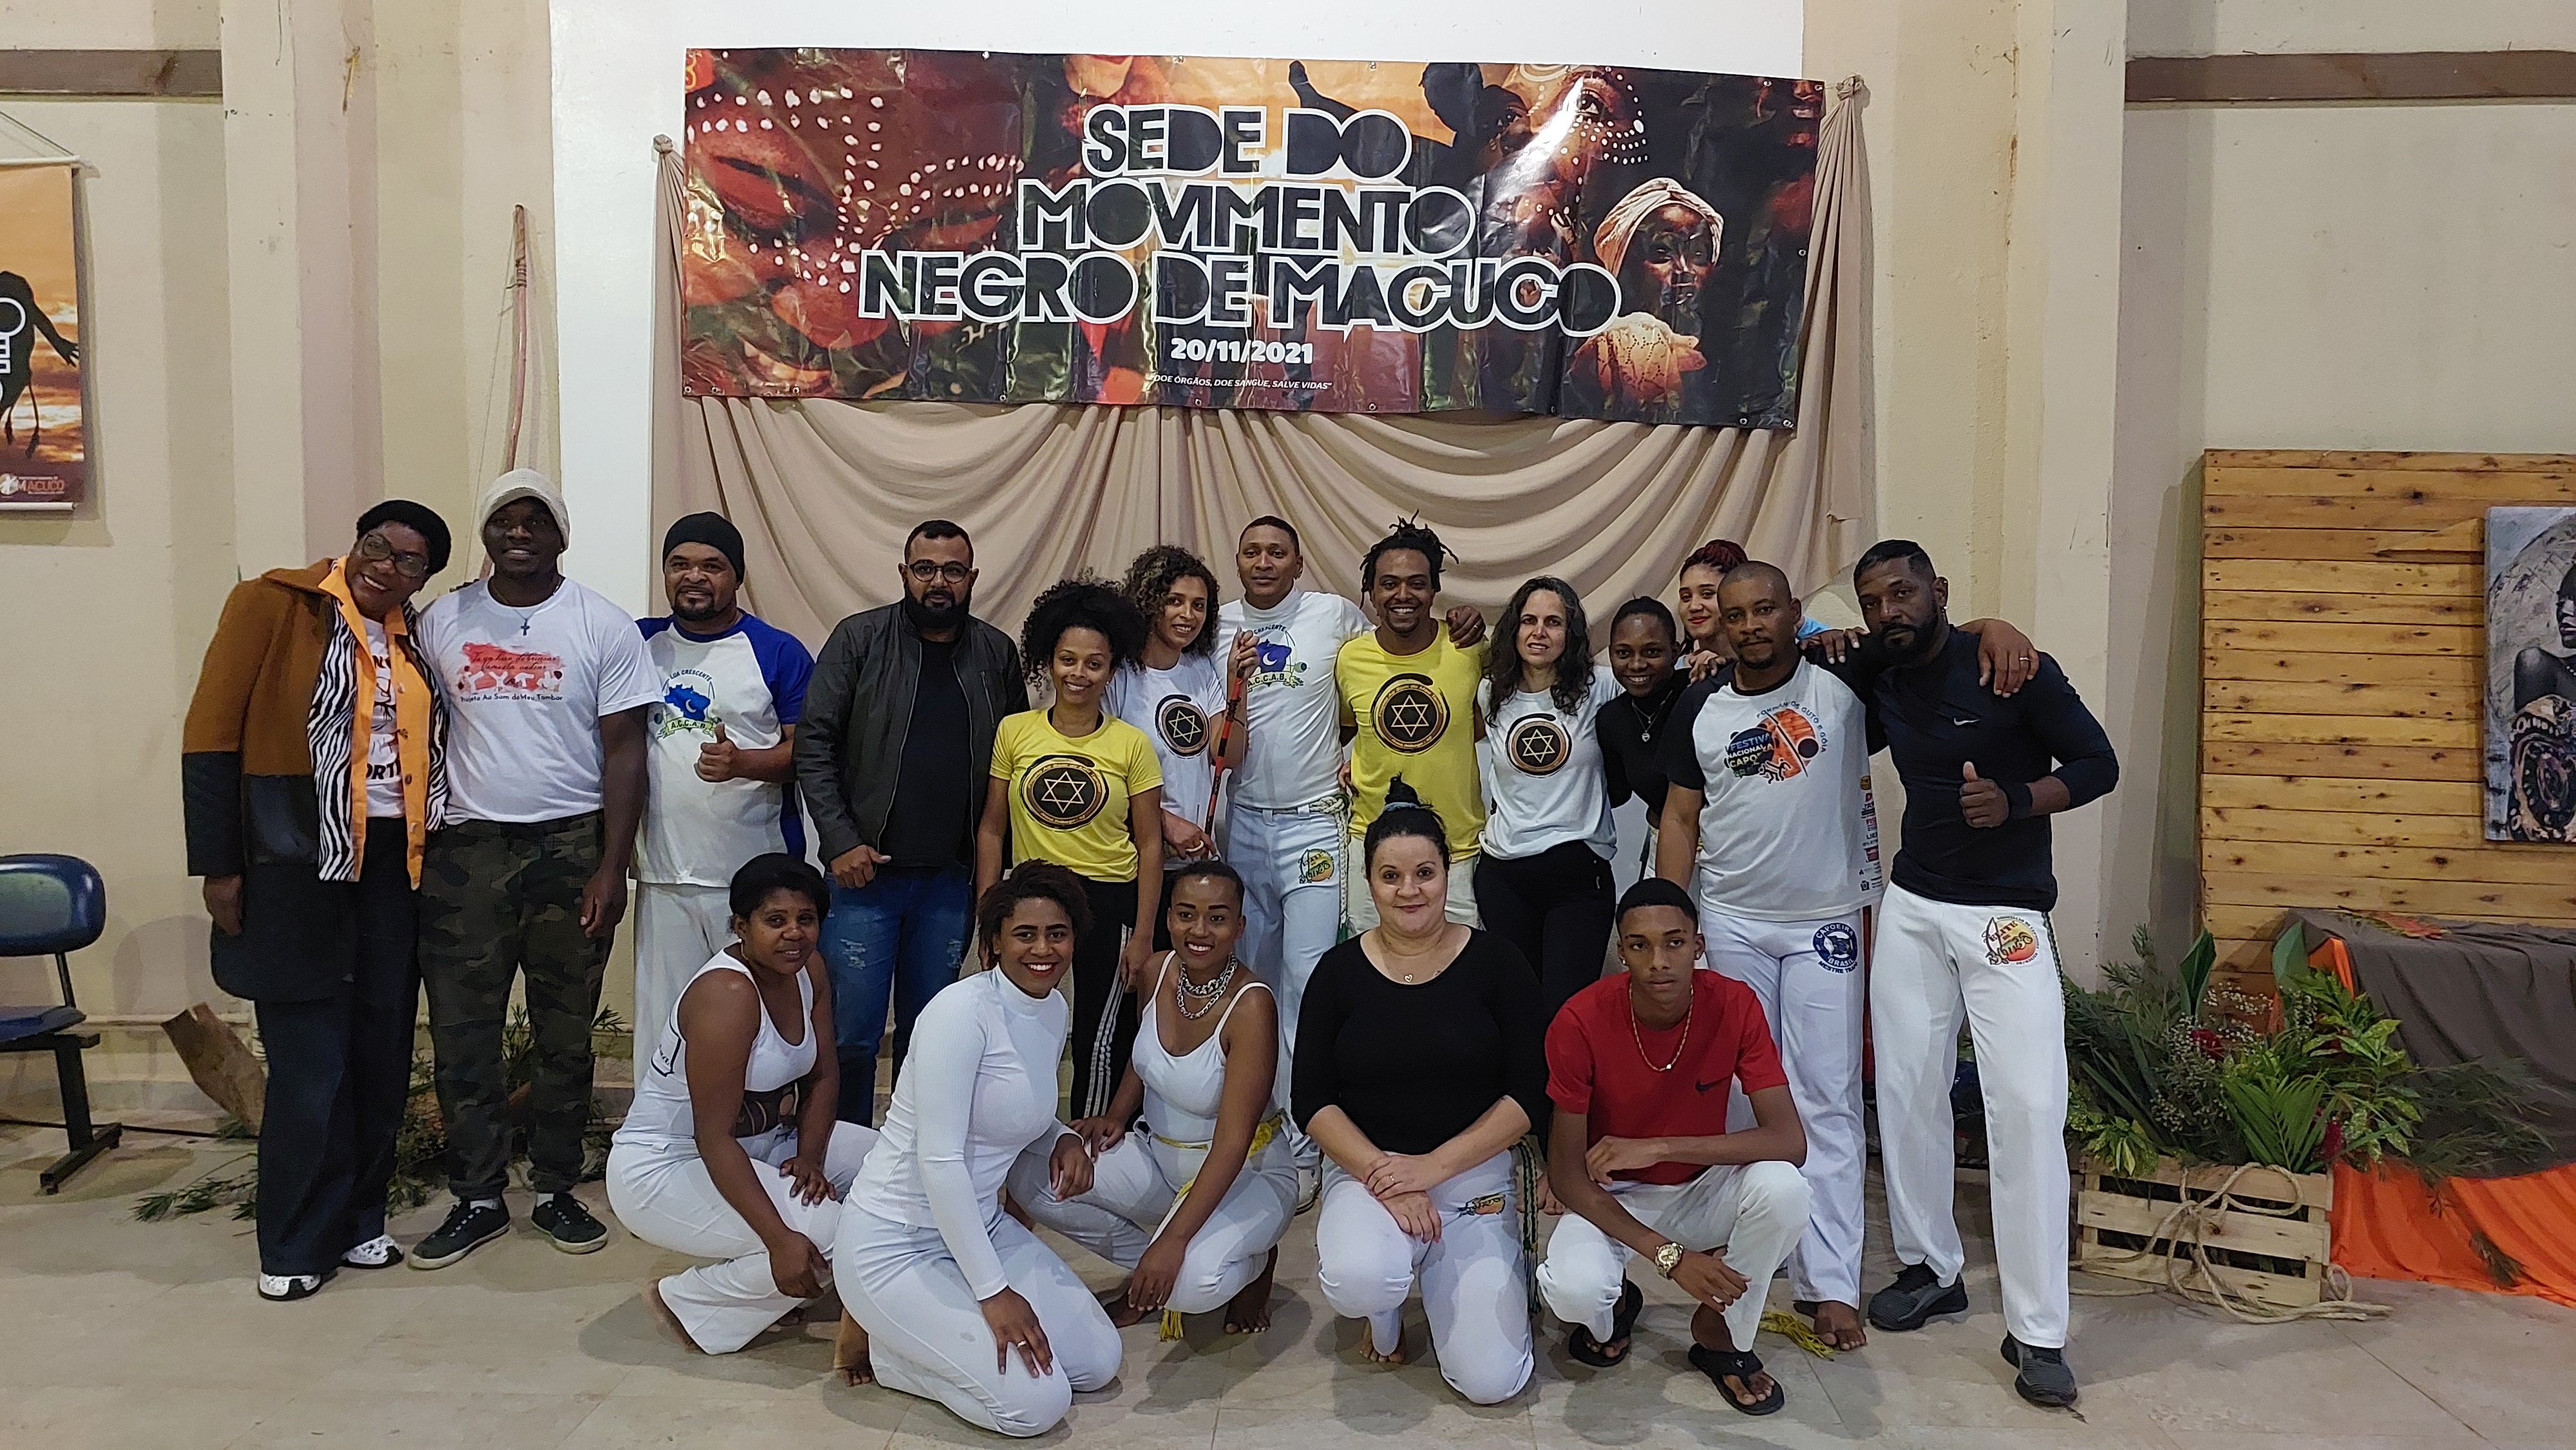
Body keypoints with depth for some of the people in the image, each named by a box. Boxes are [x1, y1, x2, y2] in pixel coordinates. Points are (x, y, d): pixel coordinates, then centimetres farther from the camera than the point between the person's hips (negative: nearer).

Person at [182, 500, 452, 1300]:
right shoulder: (273, 604, -6)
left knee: (383, 1053, 10)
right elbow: (211, 736, -8)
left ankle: (357, 1221, 25)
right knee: (311, 1063, 0)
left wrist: (430, 855, 6)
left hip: (394, 866, 5)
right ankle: (296, 1246, 15)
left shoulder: (411, 637, 10)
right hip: (295, 865, -5)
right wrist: (219, 865, -10)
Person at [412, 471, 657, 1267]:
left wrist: (613, 867, -8)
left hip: (571, 847, -1)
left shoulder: (602, 624, -1)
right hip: (468, 850, 2)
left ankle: (556, 1191, 22)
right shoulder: (442, 622, 5)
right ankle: (477, 1198, 19)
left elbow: (624, 751, -3)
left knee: (566, 1034, 8)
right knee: (462, 1032, 5)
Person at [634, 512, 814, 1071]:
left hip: (757, 875, -3)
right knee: (663, 1021, 8)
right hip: (664, 875, 3)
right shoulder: (640, 643, 10)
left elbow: (806, 751, -4)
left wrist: (744, 763, -21)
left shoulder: (779, 653, -1)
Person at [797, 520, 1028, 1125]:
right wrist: (840, 841, -12)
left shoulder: (997, 654, 5)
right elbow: (814, 742, -4)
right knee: (852, 1032, 1)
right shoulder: (859, 639, -2)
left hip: (950, 877, 3)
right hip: (864, 870, -2)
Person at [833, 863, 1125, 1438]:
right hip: (895, 1245, -8)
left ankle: (913, 1333, 15)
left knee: (1100, 1362, 2)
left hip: (978, 1225, 9)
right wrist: (993, 1291, -22)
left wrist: (1066, 1137, -3)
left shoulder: (1057, 1011, 3)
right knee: (1038, 1401, -15)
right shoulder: (961, 1011, -23)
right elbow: (939, 1160, -25)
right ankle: (880, 1342, 6)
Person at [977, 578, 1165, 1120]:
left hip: (1109, 901, -1)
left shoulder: (1132, 744, -2)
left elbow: (1149, 844, 0)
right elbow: (992, 829, 5)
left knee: (1101, 1042, 6)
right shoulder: (1014, 732, 1)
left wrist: (1143, 935, -3)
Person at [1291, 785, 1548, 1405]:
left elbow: (1530, 1092, -7)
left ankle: (1465, 1270, 22)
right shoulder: (1340, 970, -1)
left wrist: (1434, 1165, -16)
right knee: (1357, 1281, -33)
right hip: (1365, 1169, 0)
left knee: (1491, 1382, -11)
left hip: (1475, 1175, 0)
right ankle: (1386, 1309, 6)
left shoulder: (1494, 961, -4)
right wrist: (1381, 1175, -17)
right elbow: (1312, 1100, -2)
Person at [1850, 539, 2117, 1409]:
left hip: (2007, 914, -5)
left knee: (2028, 1105, -10)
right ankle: (1930, 1271, 25)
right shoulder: (1880, 683, 4)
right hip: (1913, 909, 5)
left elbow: (2097, 764, -8)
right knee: (1907, 1092, 8)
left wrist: (2014, 800, -24)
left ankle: (2036, 1331, -2)